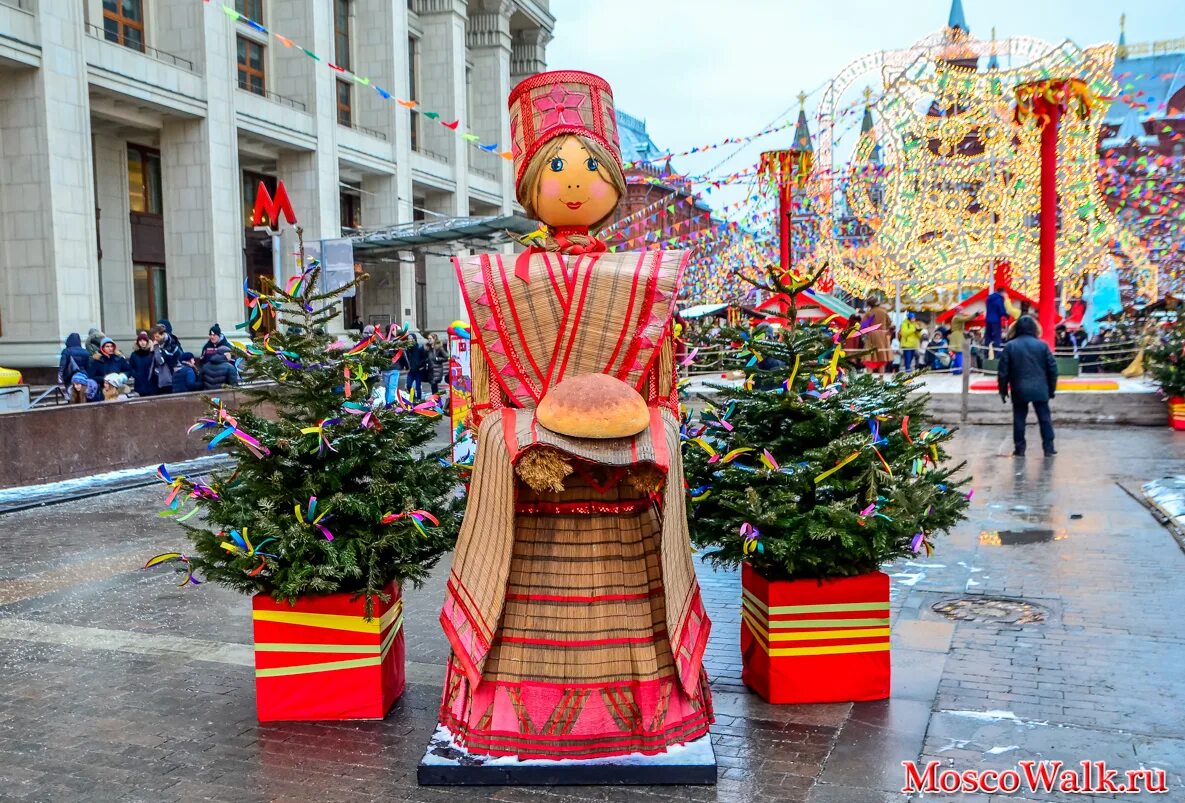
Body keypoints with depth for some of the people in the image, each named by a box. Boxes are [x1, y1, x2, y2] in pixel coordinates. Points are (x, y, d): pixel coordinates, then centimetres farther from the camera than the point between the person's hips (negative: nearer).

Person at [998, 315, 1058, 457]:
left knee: (1019, 419, 6)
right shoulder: (1042, 345, 1)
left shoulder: (1010, 346, -2)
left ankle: (1019, 448, 7)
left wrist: (1003, 390, 6)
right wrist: (1052, 388, 12)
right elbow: (1052, 368, 2)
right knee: (1044, 418, 7)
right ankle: (1048, 447, 9)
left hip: (1019, 389, -1)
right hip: (1040, 389, 1)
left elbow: (1003, 370, -3)